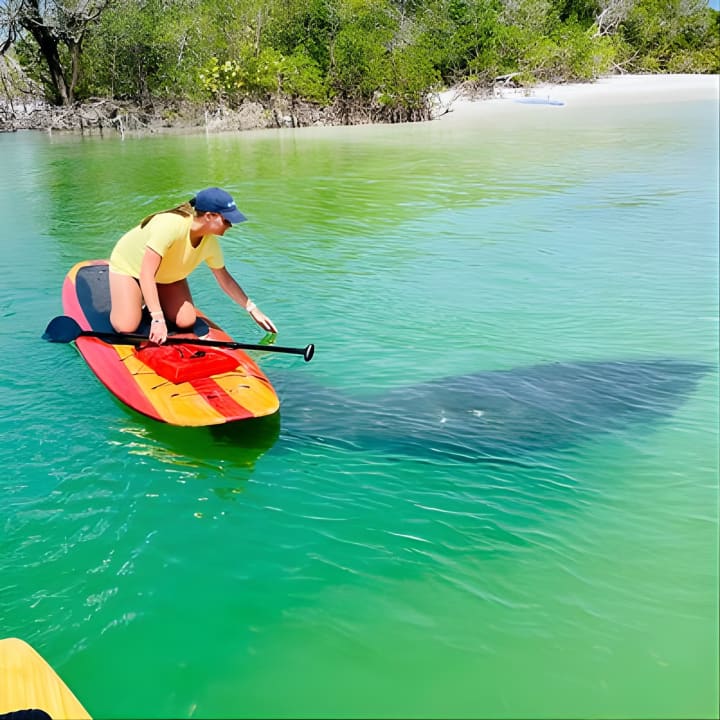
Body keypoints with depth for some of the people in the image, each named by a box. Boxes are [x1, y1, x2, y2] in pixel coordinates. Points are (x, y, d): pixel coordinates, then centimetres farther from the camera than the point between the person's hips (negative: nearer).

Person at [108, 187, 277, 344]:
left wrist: (253, 309, -1)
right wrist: (157, 319, -46)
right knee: (126, 327, -20)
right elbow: (146, 275, -41)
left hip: (167, 275, 6)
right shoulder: (170, 225, -40)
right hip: (129, 265, -5)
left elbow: (225, 279, -1)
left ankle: (151, 302, 16)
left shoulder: (211, 243, -18)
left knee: (186, 323, -11)